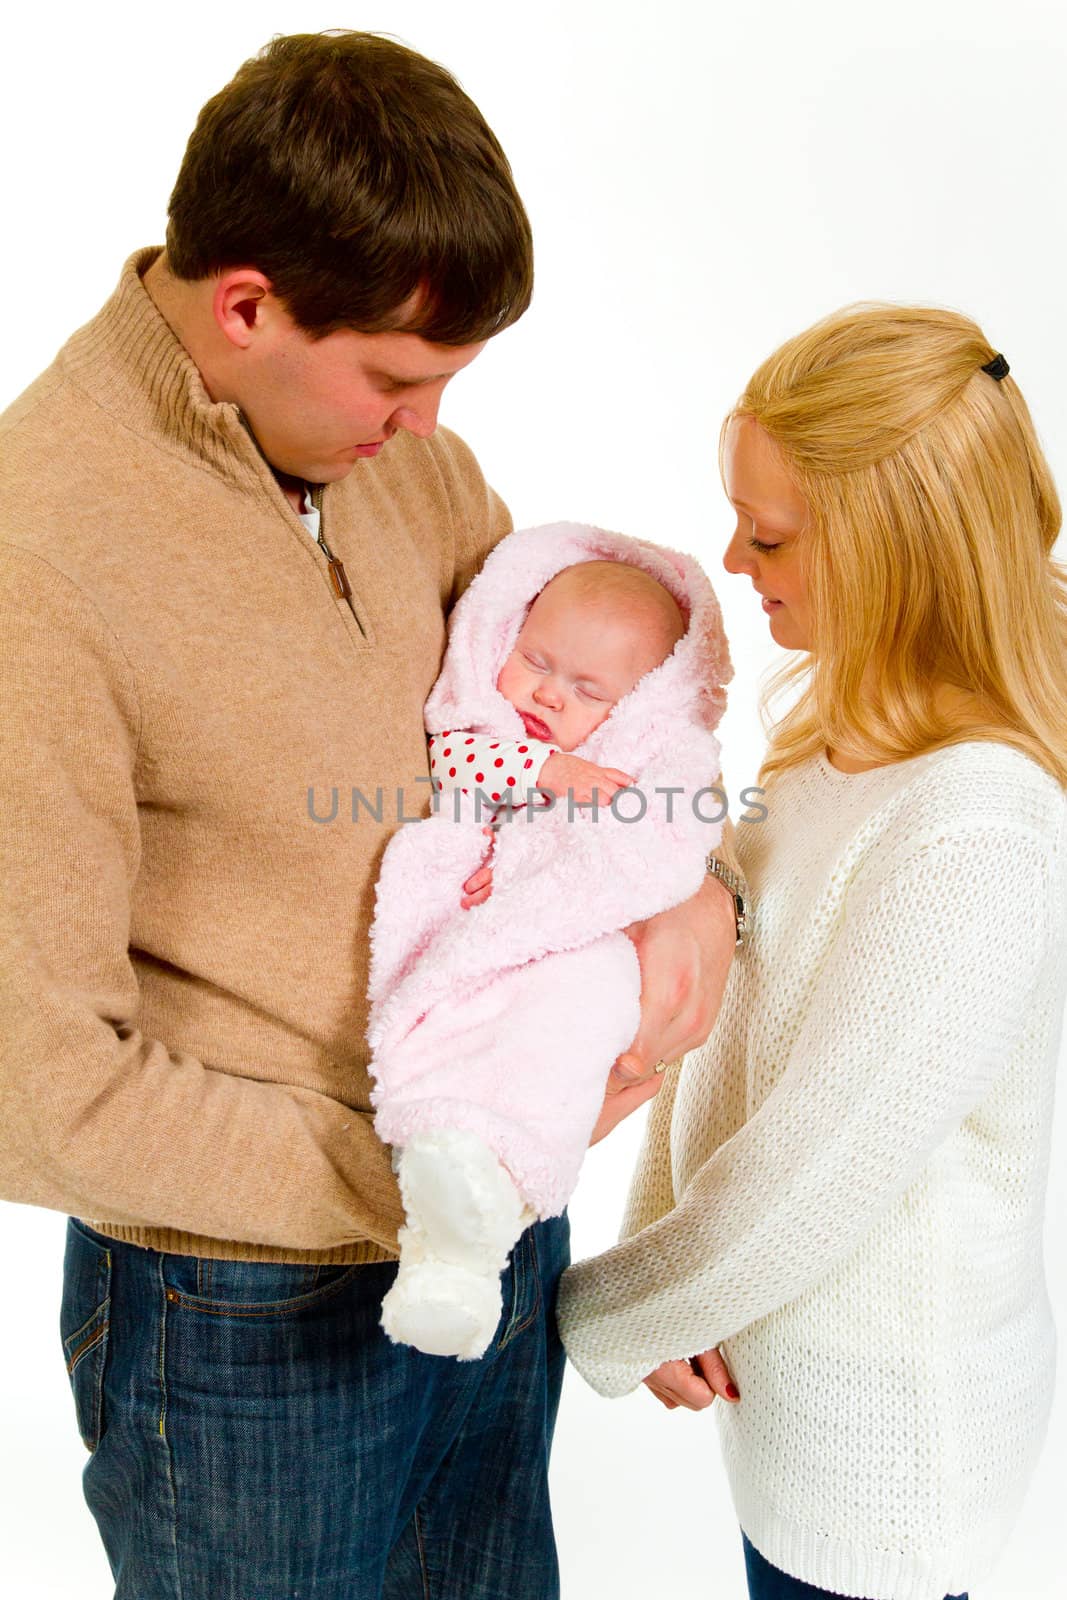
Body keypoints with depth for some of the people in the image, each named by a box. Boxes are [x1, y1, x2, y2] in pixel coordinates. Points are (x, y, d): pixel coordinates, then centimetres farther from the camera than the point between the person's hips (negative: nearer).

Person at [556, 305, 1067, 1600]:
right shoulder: (858, 724, -3)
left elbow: (818, 1184, -26)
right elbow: (737, 985, 2)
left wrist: (607, 1318, -12)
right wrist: (658, 1243, -5)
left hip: (884, 1420, -7)